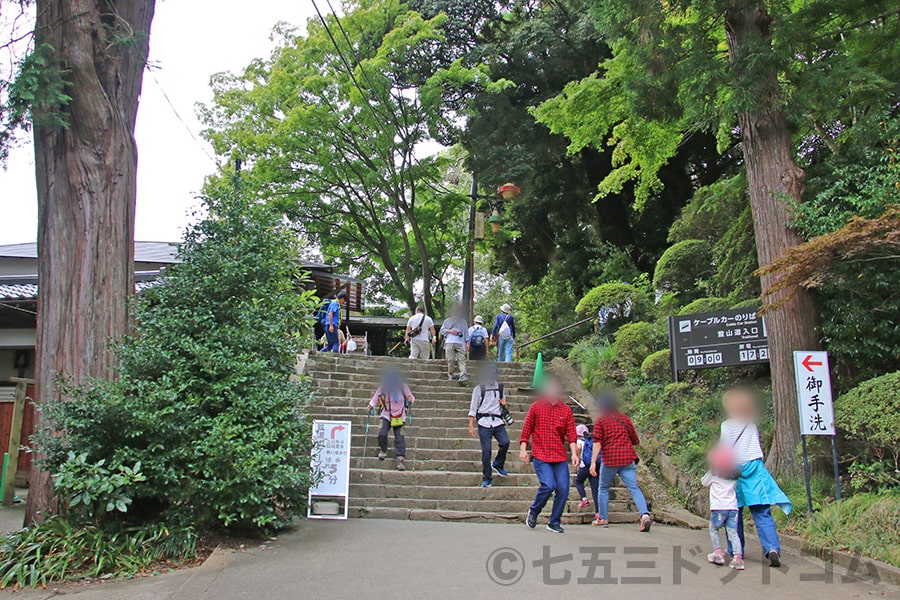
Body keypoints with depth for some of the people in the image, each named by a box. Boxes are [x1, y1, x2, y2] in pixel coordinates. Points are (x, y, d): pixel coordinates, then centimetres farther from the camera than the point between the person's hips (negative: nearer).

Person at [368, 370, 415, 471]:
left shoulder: (403, 387, -10)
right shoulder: (382, 389, -11)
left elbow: (411, 397, -1)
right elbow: (375, 399, -2)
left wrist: (410, 400, -24)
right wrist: (371, 405, -22)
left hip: (399, 417, 0)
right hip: (386, 416, 0)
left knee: (399, 437, -9)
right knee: (382, 434, -15)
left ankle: (401, 458, 1)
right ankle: (383, 450, 16)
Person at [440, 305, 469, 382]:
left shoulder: (463, 321, 23)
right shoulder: (447, 321, 21)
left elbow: (466, 332, 21)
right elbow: (442, 330, 15)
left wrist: (467, 342, 10)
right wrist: (450, 331, -2)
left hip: (460, 343, 0)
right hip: (449, 343, 0)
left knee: (461, 359, -15)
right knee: (450, 360, -7)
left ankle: (463, 375, -26)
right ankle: (450, 375, 7)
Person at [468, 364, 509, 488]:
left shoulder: (500, 387, 14)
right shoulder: (479, 388, 3)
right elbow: (473, 408, 4)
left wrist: (503, 403, 4)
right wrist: (471, 426, -1)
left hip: (498, 421, 3)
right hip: (484, 422, -3)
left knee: (505, 442, -16)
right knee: (486, 450, -5)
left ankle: (497, 465, 13)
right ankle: (486, 478, 8)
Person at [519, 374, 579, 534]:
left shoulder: (566, 410, 7)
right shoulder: (536, 407, 2)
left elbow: (571, 433, 3)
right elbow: (526, 429, 3)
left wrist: (574, 453, -7)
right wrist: (523, 449, -4)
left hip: (560, 457, 3)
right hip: (540, 455, -3)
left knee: (563, 489, -2)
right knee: (548, 485, -17)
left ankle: (554, 522, 17)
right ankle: (533, 511, 11)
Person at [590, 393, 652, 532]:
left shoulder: (600, 421, 3)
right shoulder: (625, 419, 14)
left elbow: (597, 442, -7)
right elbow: (635, 441, 20)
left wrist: (593, 462, -10)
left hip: (609, 459, -3)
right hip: (628, 458, 3)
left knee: (603, 488, 15)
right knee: (634, 488, -3)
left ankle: (603, 519, 21)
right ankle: (645, 515, -23)